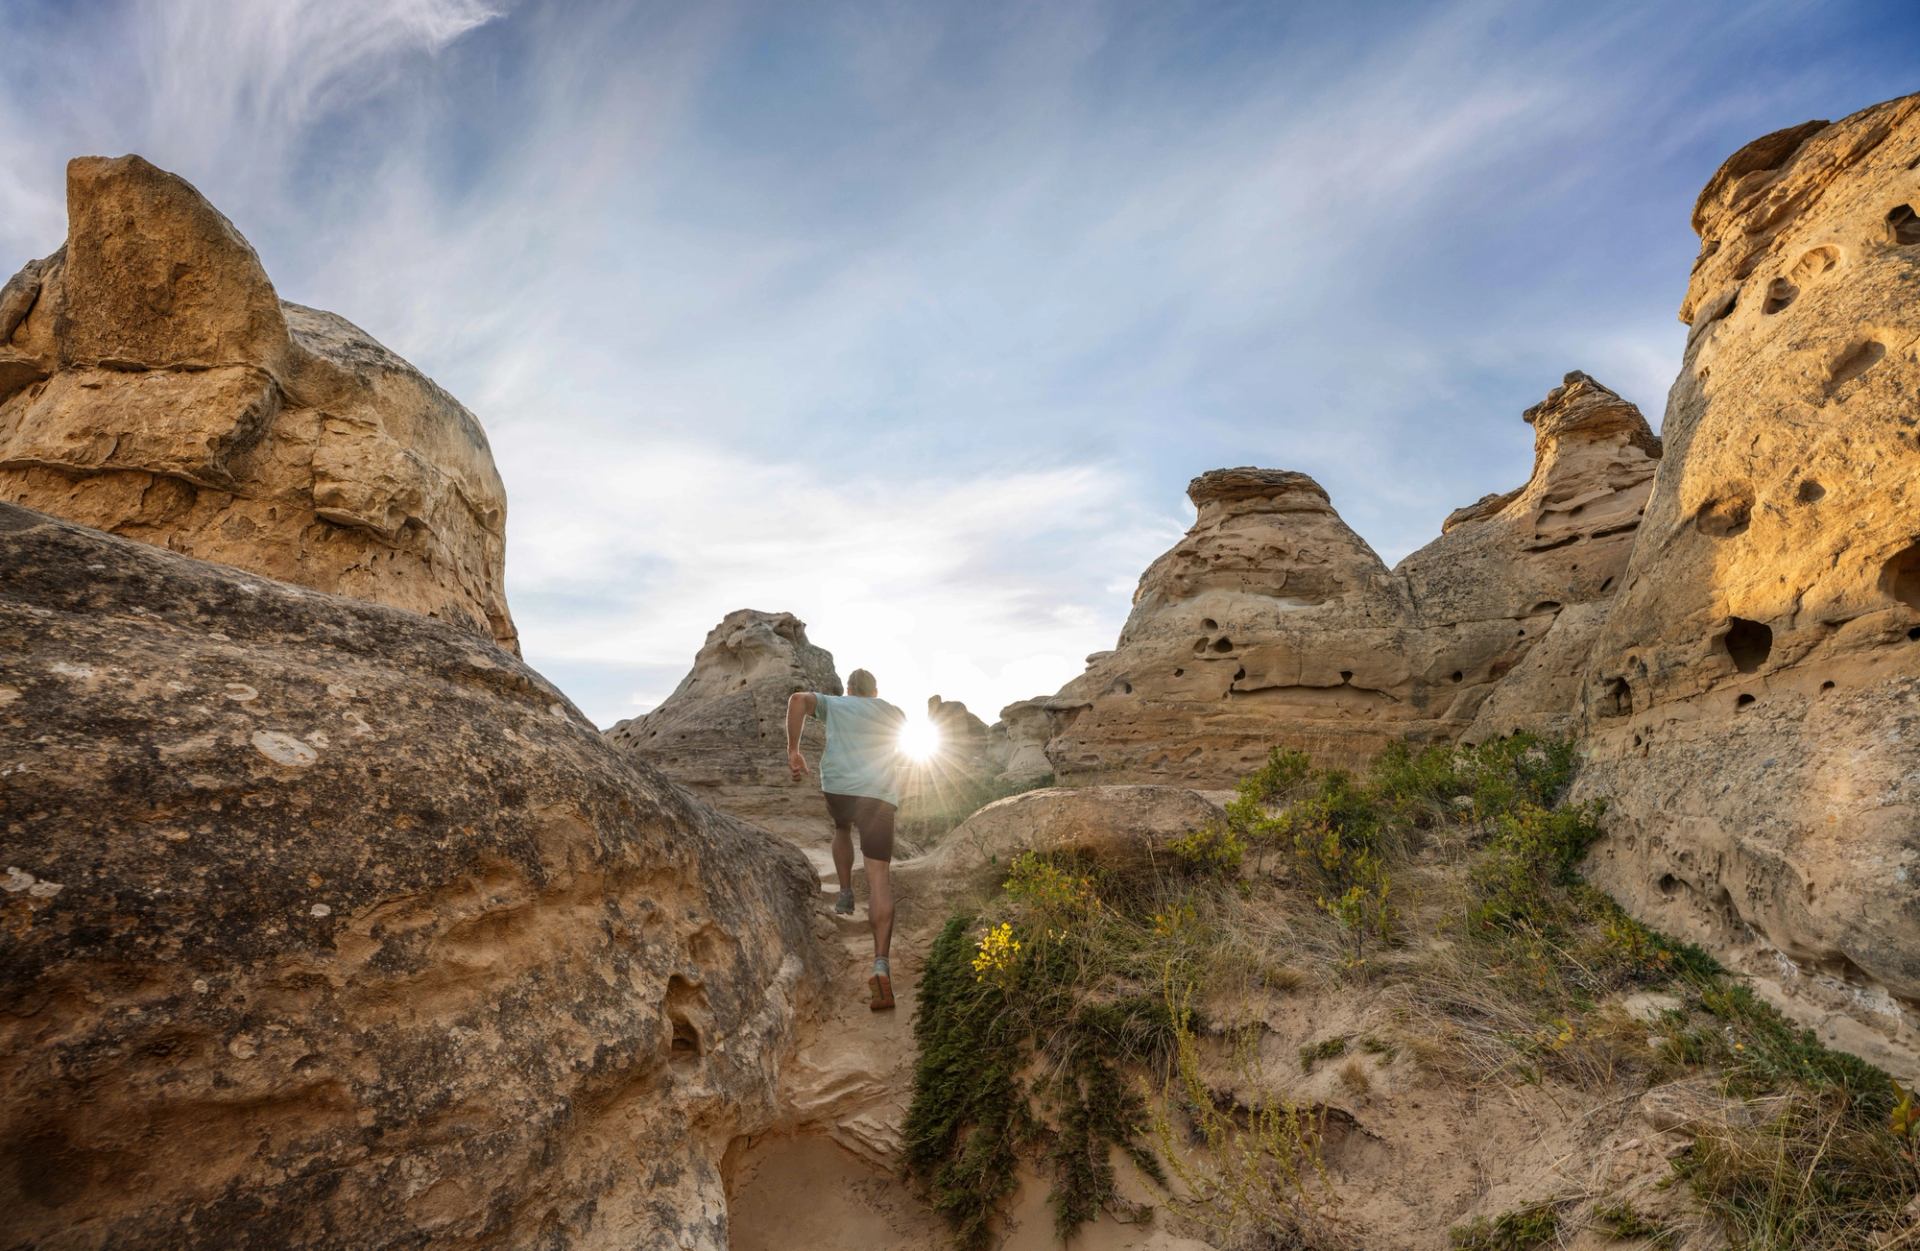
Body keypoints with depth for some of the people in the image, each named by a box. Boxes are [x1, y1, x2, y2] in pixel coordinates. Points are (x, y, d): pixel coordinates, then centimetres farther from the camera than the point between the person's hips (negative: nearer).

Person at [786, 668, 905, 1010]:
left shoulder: (835, 704, 17)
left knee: (842, 829, 37)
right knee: (879, 877, -6)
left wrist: (793, 749, 2)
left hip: (838, 787, 1)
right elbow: (903, 754, 41)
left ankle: (845, 893, 29)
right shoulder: (895, 715, 23)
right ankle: (881, 963, -18)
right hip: (880, 794, 0)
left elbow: (798, 699, -2)